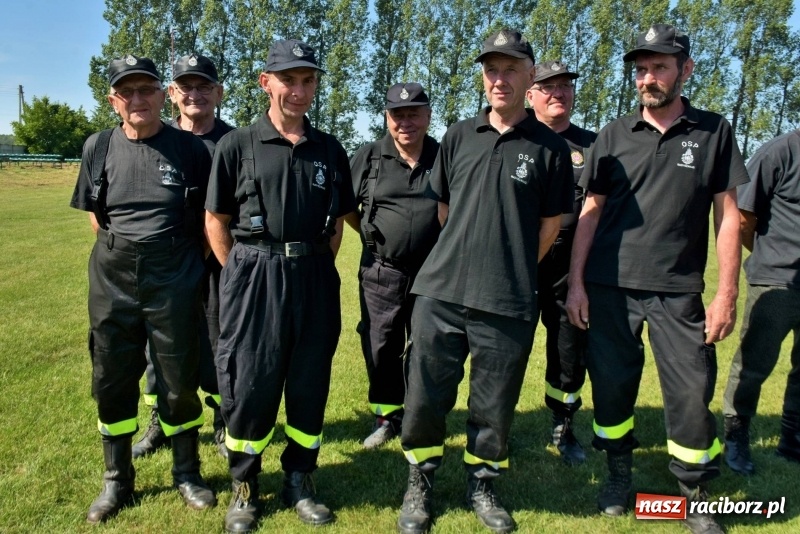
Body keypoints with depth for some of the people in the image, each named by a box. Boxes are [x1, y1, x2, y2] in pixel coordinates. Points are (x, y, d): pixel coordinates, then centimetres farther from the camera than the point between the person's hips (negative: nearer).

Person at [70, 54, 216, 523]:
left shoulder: (190, 149, -5)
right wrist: (124, 250, 7)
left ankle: (187, 473, 25)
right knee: (112, 379, 10)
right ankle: (117, 481, 27)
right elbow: (96, 216, 13)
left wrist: (182, 260, 3)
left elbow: (208, 217, 2)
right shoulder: (99, 147, 4)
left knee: (179, 379, 6)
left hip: (174, 279, -3)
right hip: (112, 278, 3)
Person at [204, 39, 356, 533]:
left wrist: (315, 268, 6)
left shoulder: (330, 150, 9)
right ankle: (245, 485, 24)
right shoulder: (237, 146, 0)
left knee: (310, 384, 10)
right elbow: (216, 221, 2)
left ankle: (300, 480, 28)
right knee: (249, 386, 4)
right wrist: (245, 274, -3)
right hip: (254, 277, -3)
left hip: (315, 279, 3)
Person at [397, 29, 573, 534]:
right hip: (440, 294, 2)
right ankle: (421, 484, 32)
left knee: (495, 406, 10)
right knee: (425, 397, 9)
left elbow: (550, 223, 8)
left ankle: (482, 486, 35)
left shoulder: (550, 146, 0)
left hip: (509, 304, -2)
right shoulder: (458, 136, 8)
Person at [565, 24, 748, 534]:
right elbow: (590, 212, 6)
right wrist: (576, 283, 0)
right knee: (612, 385, 9)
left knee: (692, 396, 0)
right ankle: (620, 474, 30)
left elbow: (728, 215, 3)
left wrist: (727, 292, -4)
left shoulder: (714, 132, 4)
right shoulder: (613, 135, 5)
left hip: (678, 291, -1)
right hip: (609, 287, 1)